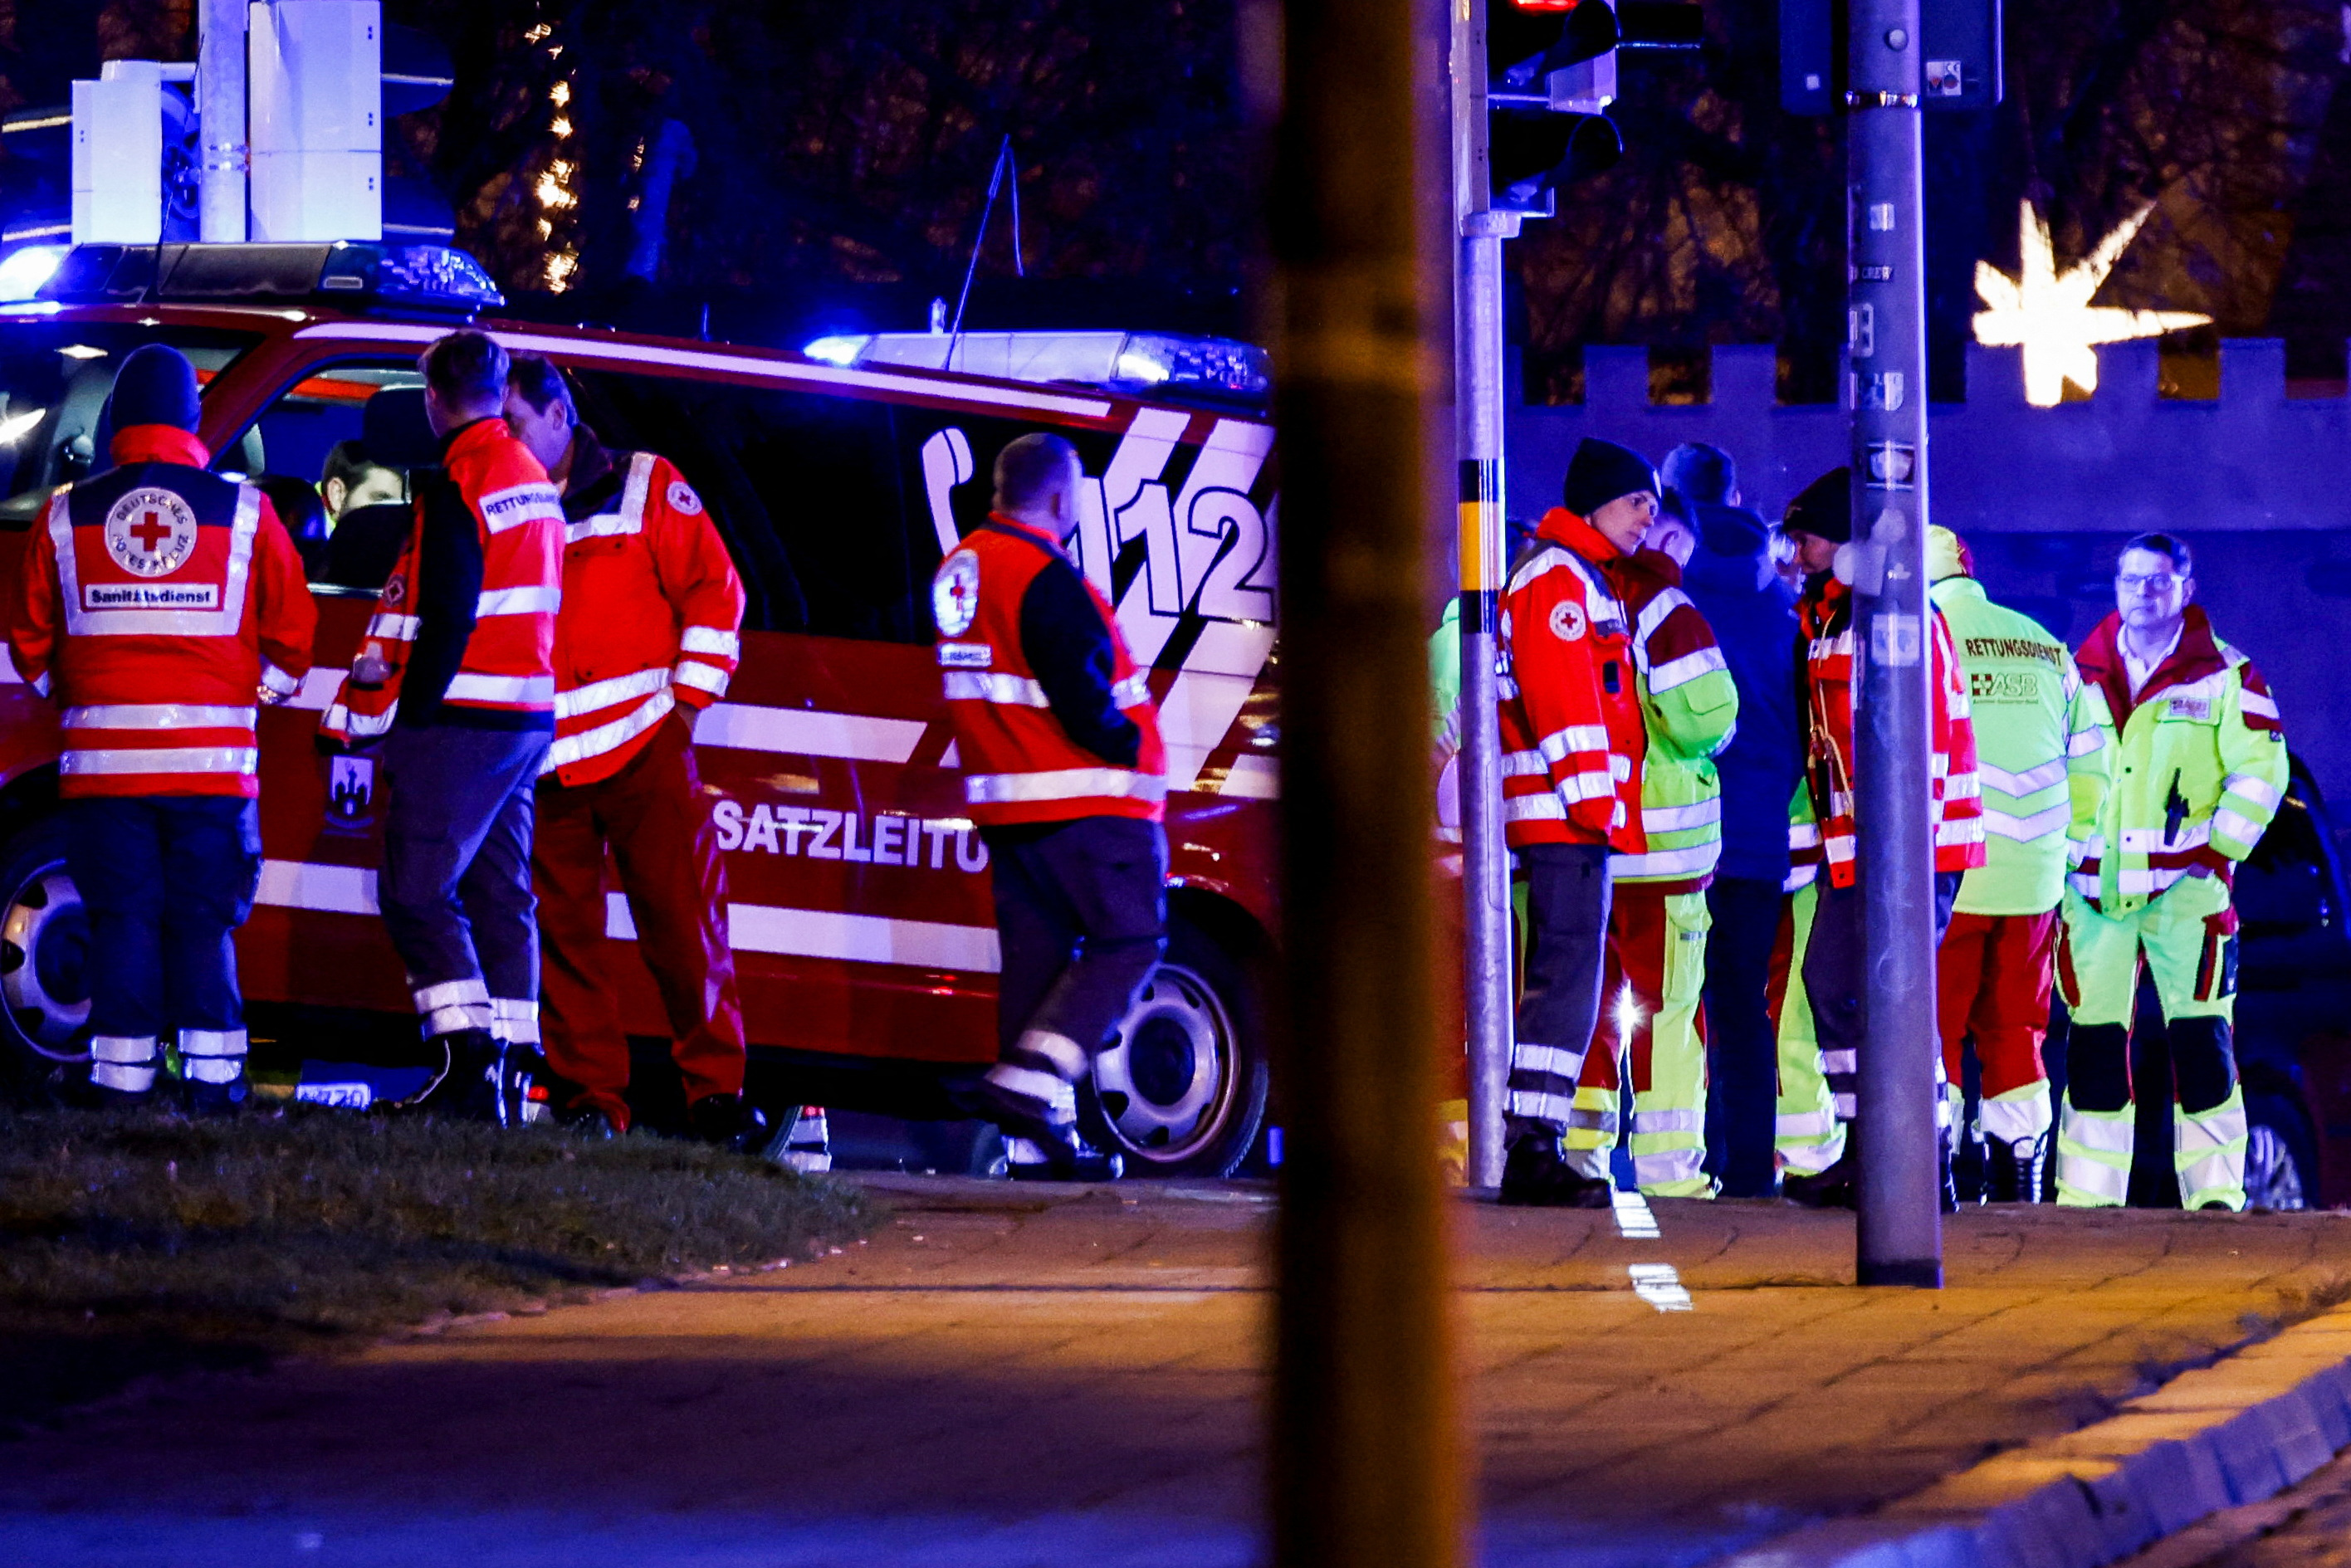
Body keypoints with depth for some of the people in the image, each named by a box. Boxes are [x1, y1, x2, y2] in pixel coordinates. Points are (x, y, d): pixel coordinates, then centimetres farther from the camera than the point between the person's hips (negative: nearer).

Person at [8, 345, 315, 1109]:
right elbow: (291, 637, 5)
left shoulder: (68, 517, 4)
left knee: (122, 921, 5)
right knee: (205, 921, 6)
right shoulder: (244, 512, 1)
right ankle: (212, 1075, 2)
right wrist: (256, 691, 23)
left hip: (103, 759, 1)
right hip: (213, 758, -1)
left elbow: (30, 642, 12)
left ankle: (122, 1076, 1)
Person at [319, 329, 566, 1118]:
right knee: (501, 892, 10)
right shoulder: (534, 480, 15)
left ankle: (467, 1060, -16)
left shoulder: (459, 486, -13)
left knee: (418, 891, -7)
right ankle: (511, 1066, 9)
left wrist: (408, 719, -13)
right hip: (528, 719, 9)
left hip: (461, 723, -9)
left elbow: (447, 619, -19)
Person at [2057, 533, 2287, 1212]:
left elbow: (2260, 772, 0)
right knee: (2094, 1041, 2)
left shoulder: (2226, 677, 3)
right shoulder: (2082, 673, 13)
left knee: (2200, 1038, -7)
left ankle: (2216, 1193, -4)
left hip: (2183, 885, -3)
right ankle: (2087, 1195, 6)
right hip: (2093, 887, 3)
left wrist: (2218, 852, -8)